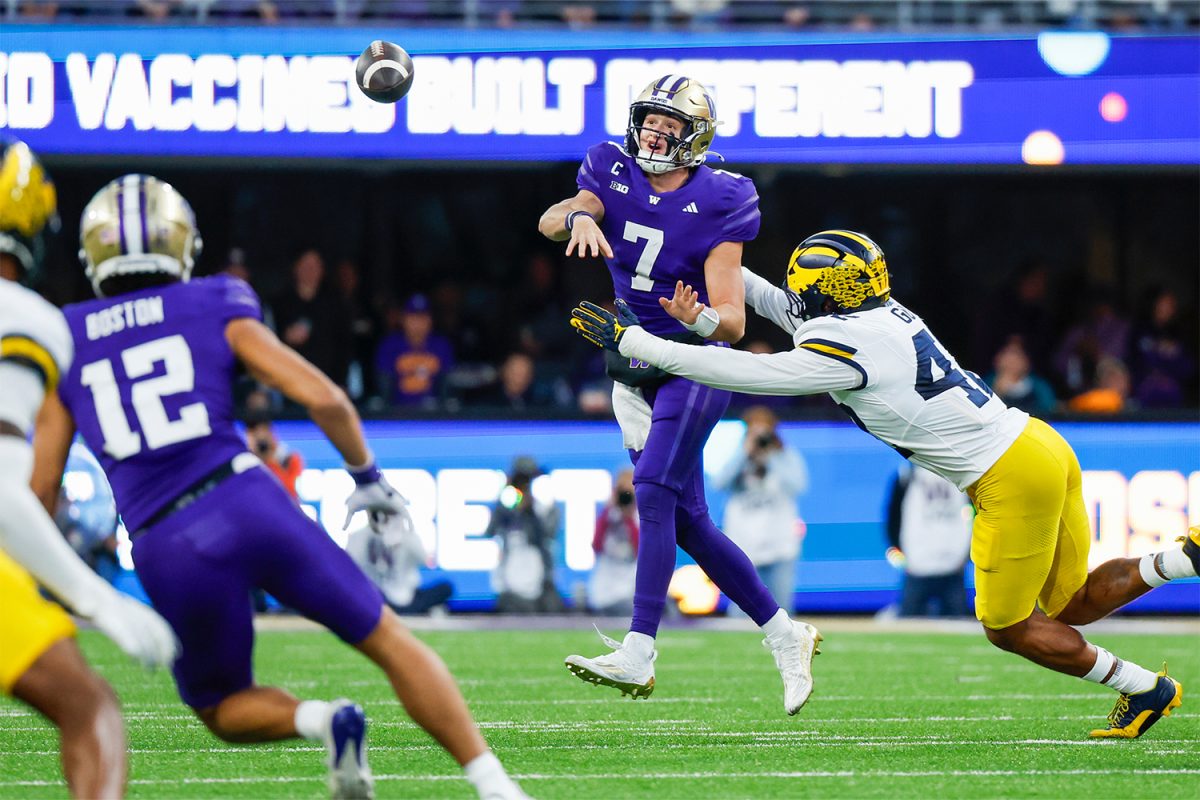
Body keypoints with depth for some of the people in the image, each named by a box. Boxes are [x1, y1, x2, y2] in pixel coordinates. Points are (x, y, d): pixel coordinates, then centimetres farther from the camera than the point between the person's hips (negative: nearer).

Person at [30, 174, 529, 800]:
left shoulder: (67, 345, 14)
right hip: (246, 503, -1)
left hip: (166, 550, 1)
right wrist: (366, 476, 16)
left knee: (223, 710, 22)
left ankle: (319, 720, -8)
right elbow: (322, 397, 0)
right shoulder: (214, 310, 10)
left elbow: (41, 488, 12)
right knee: (390, 643, 11)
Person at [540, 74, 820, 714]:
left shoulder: (716, 204, -13)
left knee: (653, 490, -22)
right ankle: (785, 636, 19)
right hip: (634, 370, 6)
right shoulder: (616, 175, 1)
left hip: (694, 367, -6)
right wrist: (579, 216, -39)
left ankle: (638, 655, -28)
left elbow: (733, 323, -17)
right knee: (688, 522, 6)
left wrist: (699, 319, -39)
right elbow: (550, 222, -17)